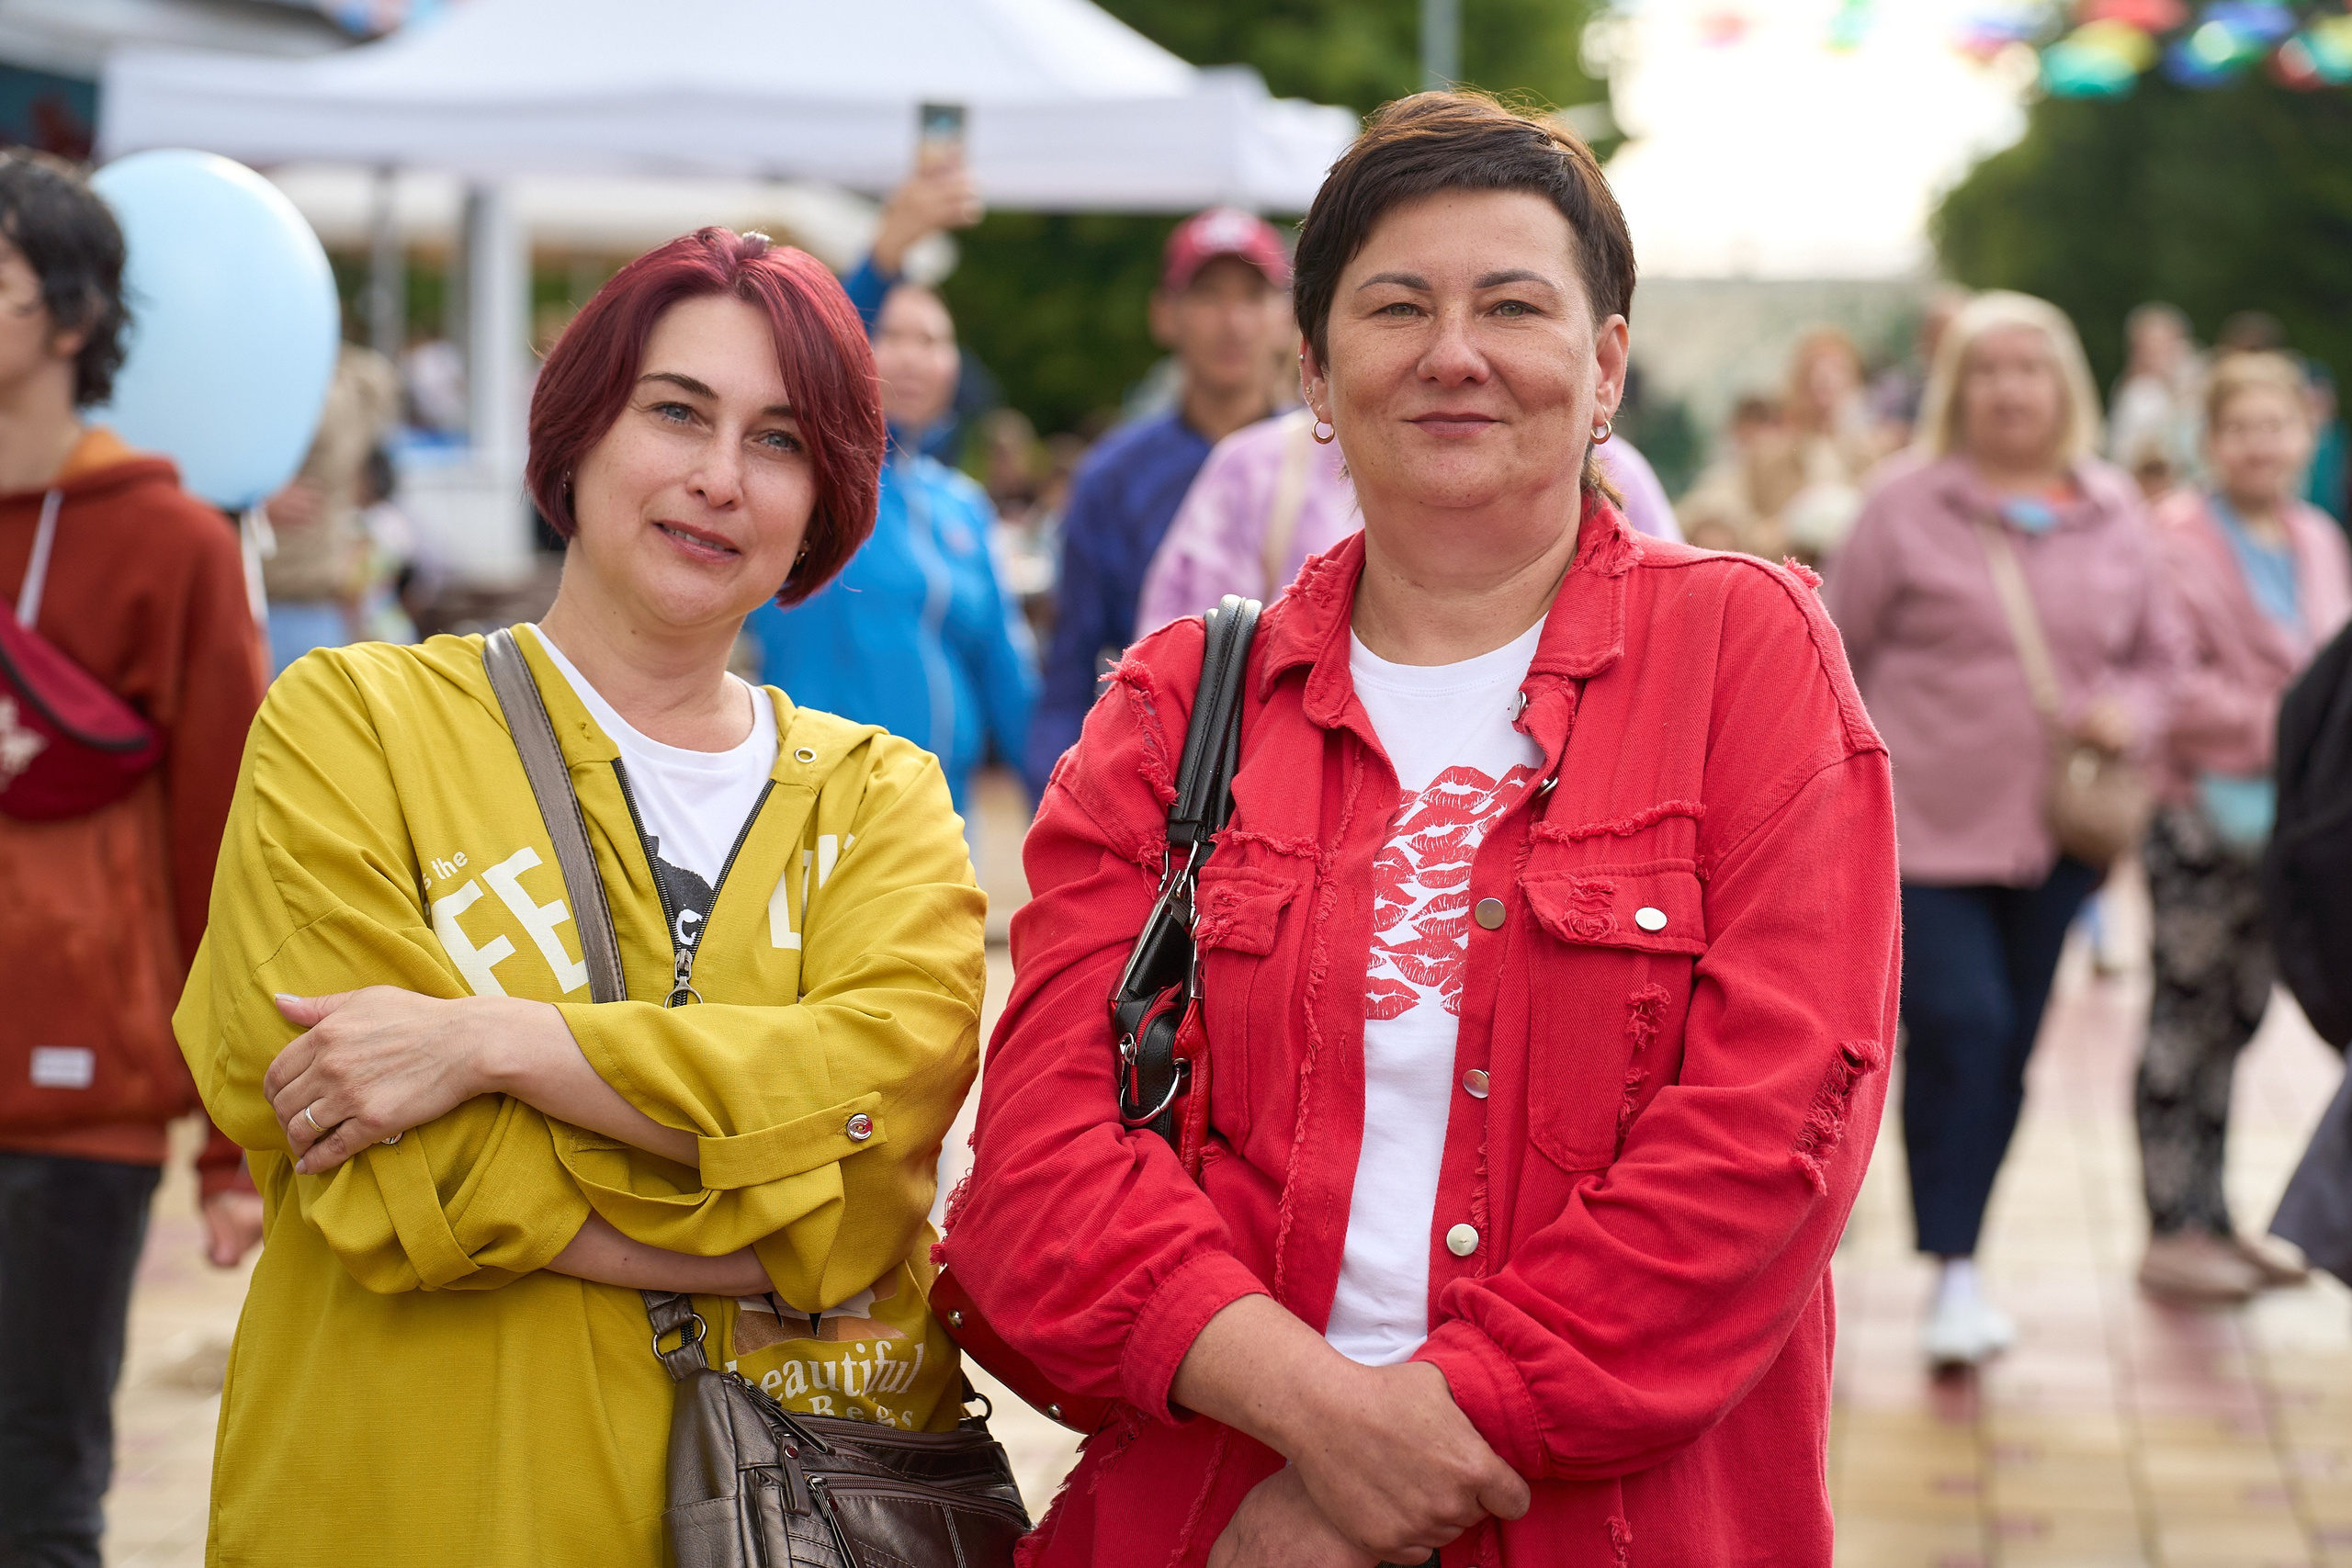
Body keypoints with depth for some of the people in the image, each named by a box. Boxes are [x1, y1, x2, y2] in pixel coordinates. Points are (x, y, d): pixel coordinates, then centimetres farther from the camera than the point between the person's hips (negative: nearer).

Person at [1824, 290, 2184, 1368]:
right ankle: (1955, 1275, -7)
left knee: (2010, 1048, 9)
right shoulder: (1908, 509, -2)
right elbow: (1835, 651, 2)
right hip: (1925, 824, -4)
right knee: (1958, 1025, -15)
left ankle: (1960, 1249, 25)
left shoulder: (2113, 515, 8)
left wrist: (2130, 714, -5)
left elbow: (2159, 653, 16)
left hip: (2054, 833, 4)